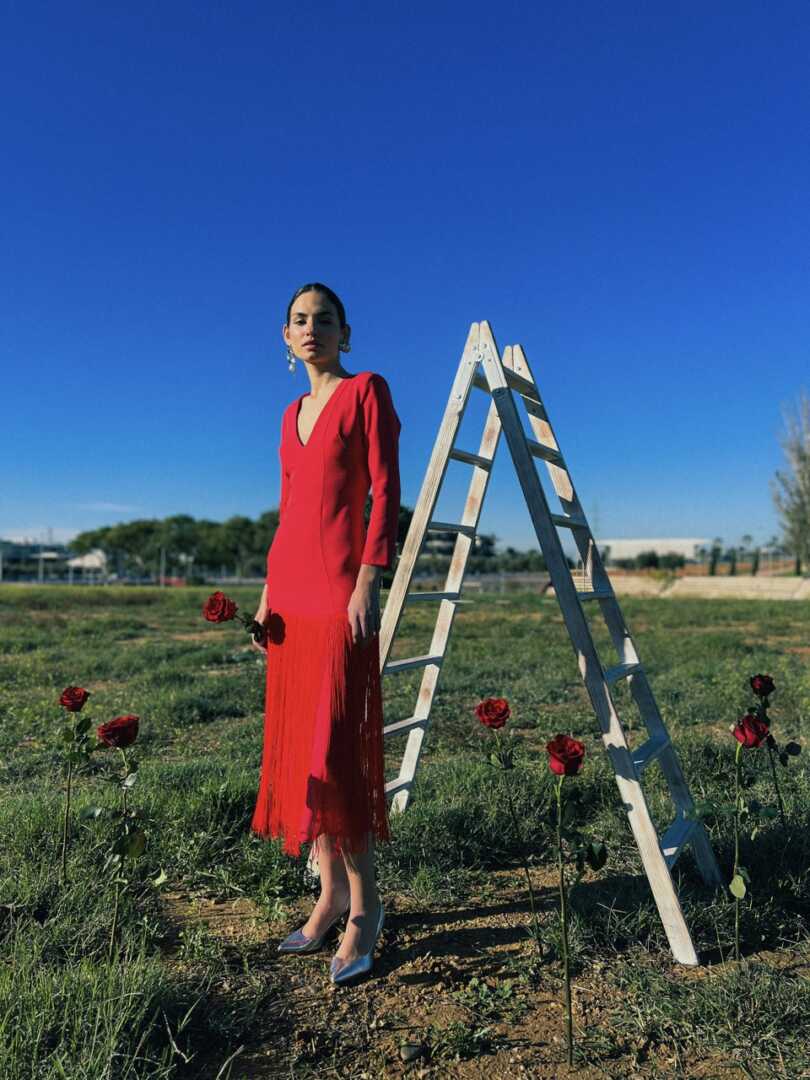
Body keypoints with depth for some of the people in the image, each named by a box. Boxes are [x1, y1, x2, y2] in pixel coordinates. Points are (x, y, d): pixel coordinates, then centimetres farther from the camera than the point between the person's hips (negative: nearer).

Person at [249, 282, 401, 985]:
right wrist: (269, 589, 13)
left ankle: (364, 904, 9)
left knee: (332, 747, -8)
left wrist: (368, 579, -17)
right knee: (295, 746, 8)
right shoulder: (293, 414, 19)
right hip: (290, 590, 7)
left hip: (341, 584, -7)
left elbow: (387, 490, -8)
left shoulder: (367, 390, 1)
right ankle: (331, 892, 21)